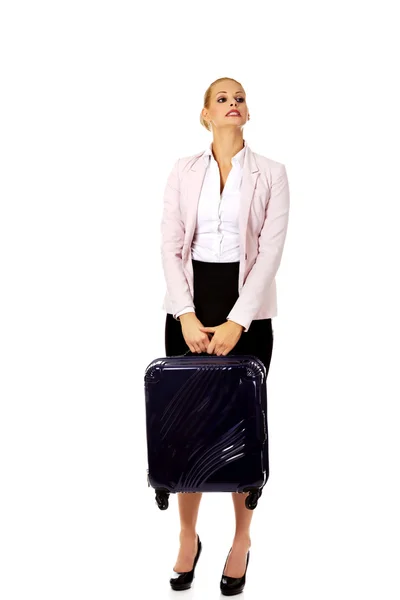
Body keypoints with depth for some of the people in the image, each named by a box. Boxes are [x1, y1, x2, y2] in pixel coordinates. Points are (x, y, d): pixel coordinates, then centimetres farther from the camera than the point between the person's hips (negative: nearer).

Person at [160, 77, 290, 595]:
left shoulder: (271, 173, 2)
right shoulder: (183, 171, 6)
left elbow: (271, 250, -7)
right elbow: (170, 245, -1)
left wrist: (236, 321, -16)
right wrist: (186, 315, -13)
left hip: (247, 307, -1)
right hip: (189, 304, 2)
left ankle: (242, 540, 22)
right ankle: (188, 536, 22)